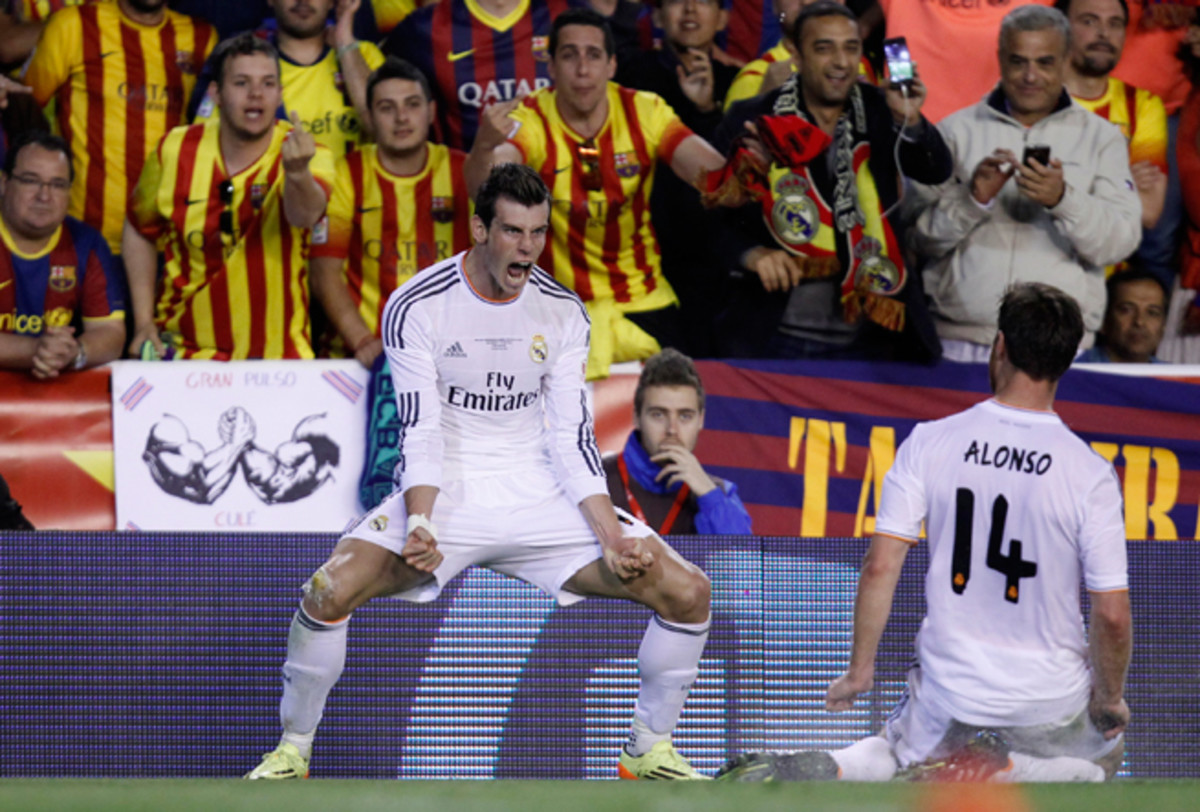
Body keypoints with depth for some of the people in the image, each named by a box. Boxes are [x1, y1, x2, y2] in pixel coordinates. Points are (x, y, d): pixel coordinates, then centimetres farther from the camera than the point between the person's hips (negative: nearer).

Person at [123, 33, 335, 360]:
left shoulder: (306, 155, -7)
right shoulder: (175, 151, 0)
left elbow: (305, 216, -29)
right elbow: (140, 230, 15)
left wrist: (297, 172, -51)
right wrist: (143, 321, 8)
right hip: (183, 347, 1)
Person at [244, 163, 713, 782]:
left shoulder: (564, 313, 1)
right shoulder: (416, 306, -9)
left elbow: (571, 439, 1)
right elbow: (420, 432, -12)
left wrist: (611, 533, -12)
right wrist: (420, 522, -29)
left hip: (541, 499, 3)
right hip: (443, 495, -3)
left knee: (685, 591, -12)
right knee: (330, 591, -29)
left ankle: (650, 753, 10)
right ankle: (291, 754, -7)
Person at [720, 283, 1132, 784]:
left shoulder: (929, 443, -8)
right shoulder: (1091, 474, -13)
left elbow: (880, 567, -10)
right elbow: (1112, 615, -13)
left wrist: (859, 672, 3)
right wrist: (1108, 701, 5)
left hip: (947, 697, 2)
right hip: (1050, 703, -2)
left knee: (890, 755, 31)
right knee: (1106, 749, 29)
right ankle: (1002, 774, -5)